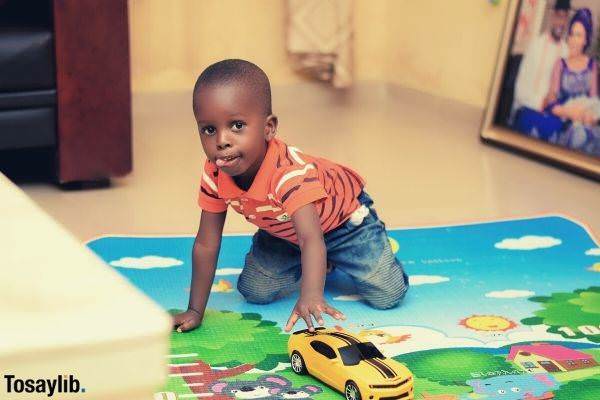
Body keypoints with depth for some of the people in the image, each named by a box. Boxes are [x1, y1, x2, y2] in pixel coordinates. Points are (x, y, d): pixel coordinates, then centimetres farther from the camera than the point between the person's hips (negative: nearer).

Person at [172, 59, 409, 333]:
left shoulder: (289, 173, -46)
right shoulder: (214, 174, -28)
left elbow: (311, 238, -57)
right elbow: (205, 245, -20)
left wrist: (311, 296, -74)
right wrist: (195, 311, -21)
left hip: (343, 216, -5)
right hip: (284, 232, 5)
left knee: (387, 296, -13)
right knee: (255, 293, -6)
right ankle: (325, 263, 18)